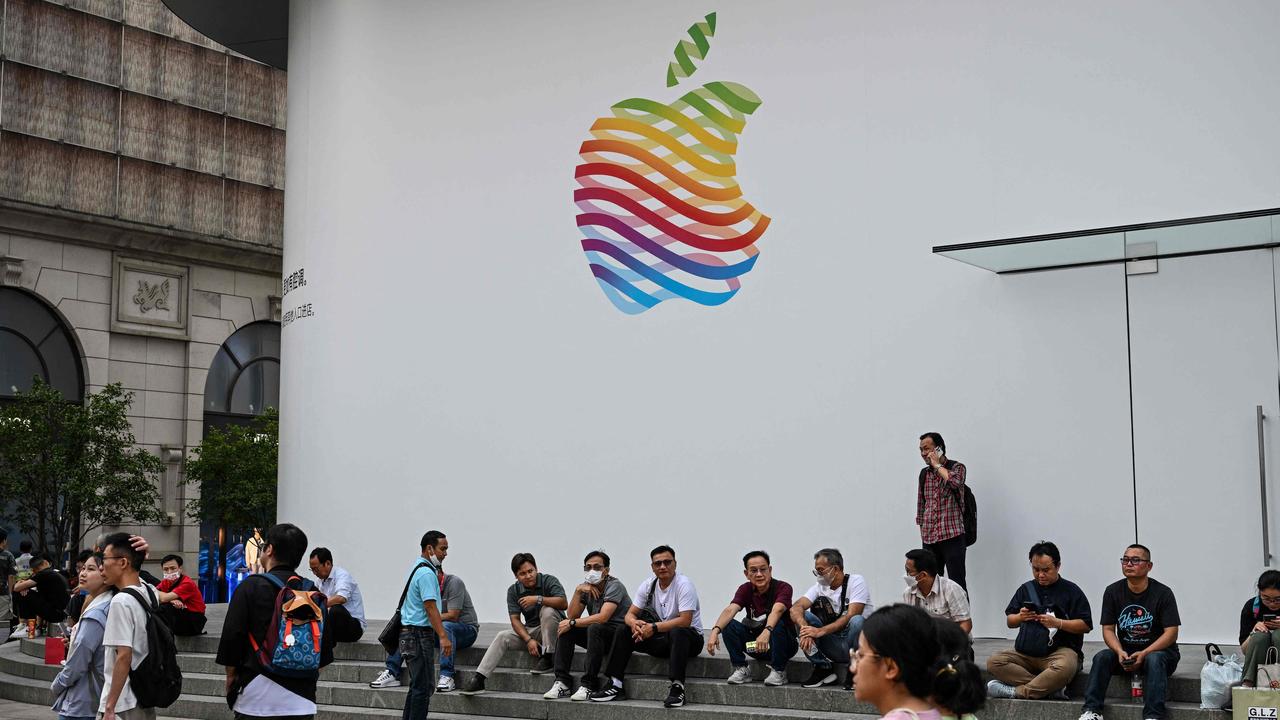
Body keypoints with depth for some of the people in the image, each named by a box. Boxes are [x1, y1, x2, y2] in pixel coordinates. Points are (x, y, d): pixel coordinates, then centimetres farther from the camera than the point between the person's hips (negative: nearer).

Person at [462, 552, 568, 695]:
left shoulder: (549, 581, -11)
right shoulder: (513, 590, 0)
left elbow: (563, 603, -26)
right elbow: (515, 619, -6)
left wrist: (538, 599, -35)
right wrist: (528, 640, -22)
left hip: (553, 629, -4)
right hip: (529, 630, 4)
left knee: (547, 610, -33)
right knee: (502, 636, -18)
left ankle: (547, 659, -25)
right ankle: (478, 679, -25)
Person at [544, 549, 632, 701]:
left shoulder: (614, 586, -16)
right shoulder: (586, 587, 5)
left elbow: (603, 617, -28)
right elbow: (571, 616, -2)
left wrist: (572, 623, -19)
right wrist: (578, 591, -15)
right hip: (597, 635, 7)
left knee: (595, 628, -35)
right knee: (563, 627, -9)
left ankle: (588, 685, -29)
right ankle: (562, 682, -13)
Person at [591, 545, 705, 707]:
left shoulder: (684, 585, -18)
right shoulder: (648, 586, 1)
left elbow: (685, 621, -28)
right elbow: (630, 614, 0)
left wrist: (654, 627, -30)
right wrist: (634, 623, -26)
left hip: (688, 637, -6)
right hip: (661, 639, 6)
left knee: (677, 632, -40)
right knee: (623, 630, -7)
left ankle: (677, 687, -40)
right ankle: (616, 685, -10)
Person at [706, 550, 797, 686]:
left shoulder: (783, 588, -17)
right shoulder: (745, 589, -5)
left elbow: (777, 611, -38)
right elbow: (730, 610, -22)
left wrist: (766, 632, -59)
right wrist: (715, 631, -42)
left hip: (784, 645, -3)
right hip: (755, 644, 4)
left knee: (778, 624, -35)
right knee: (728, 625, -18)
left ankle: (778, 671, -17)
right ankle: (741, 669, -7)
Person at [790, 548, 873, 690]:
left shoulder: (856, 582, -9)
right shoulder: (820, 587, 5)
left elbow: (851, 616, -23)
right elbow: (795, 608, -10)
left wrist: (821, 631, -33)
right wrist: (805, 629, -32)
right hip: (834, 645, 4)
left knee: (857, 621, -36)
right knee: (802, 617, -13)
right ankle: (824, 669, -8)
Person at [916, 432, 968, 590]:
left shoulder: (957, 467, 0)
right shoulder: (924, 473, 15)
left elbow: (955, 482, -24)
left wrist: (937, 465, -10)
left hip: (952, 536, -5)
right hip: (929, 539, 5)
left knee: (957, 584, -7)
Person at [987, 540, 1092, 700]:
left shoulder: (1071, 591, 4)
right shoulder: (1026, 589, 17)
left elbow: (1086, 626, -1)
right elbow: (1009, 621, 18)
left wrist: (1057, 623, -13)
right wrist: (1020, 617, -5)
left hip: (1061, 649, -4)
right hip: (1027, 652, 4)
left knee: (1064, 667, -40)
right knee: (994, 662, -23)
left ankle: (1015, 691, -26)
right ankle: (1052, 688, -28)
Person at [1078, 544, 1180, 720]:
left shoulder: (1163, 593, -8)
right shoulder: (1112, 591, 1)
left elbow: (1171, 633, -13)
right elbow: (1108, 629, 0)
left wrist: (1144, 653, -25)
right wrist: (1120, 652, -20)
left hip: (1158, 650, -3)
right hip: (1125, 652, 3)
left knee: (1155, 660, -36)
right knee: (1102, 657, -24)